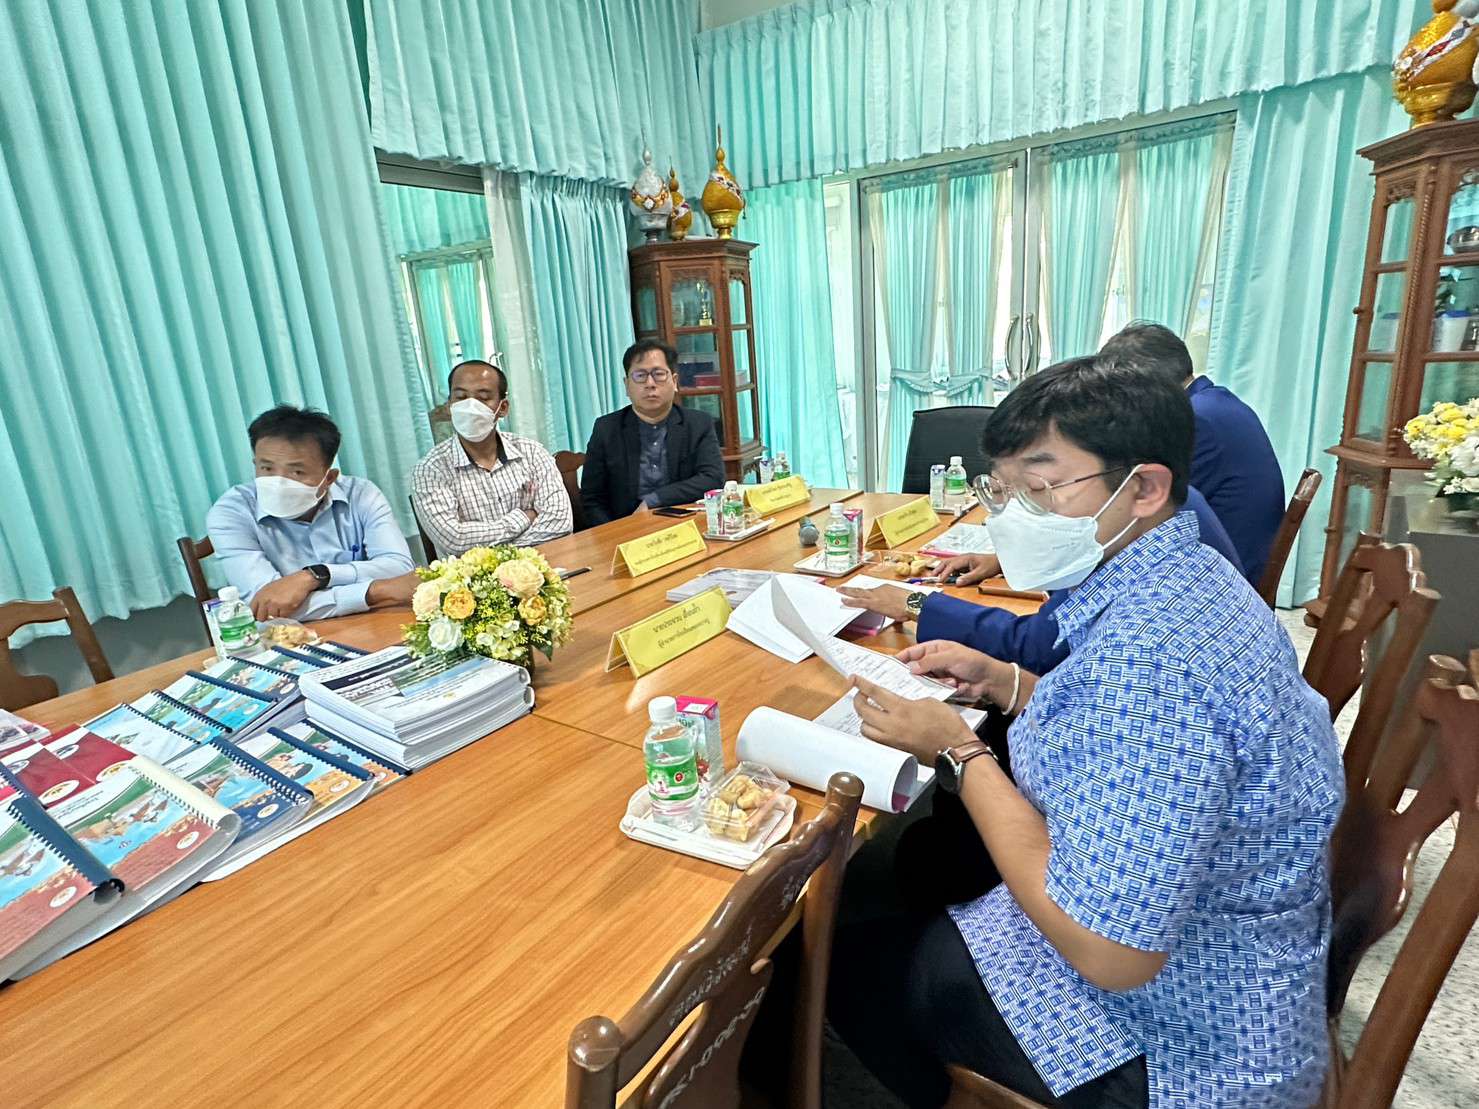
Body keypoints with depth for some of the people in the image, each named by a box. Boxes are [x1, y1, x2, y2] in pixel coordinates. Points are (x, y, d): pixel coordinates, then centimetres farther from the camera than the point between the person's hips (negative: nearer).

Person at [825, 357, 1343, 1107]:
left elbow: (1111, 951, -32)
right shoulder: (1185, 578, -3)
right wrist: (1002, 681, -2)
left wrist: (957, 753, -23)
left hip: (1175, 1045, -8)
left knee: (847, 958, 6)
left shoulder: (1148, 653, -35)